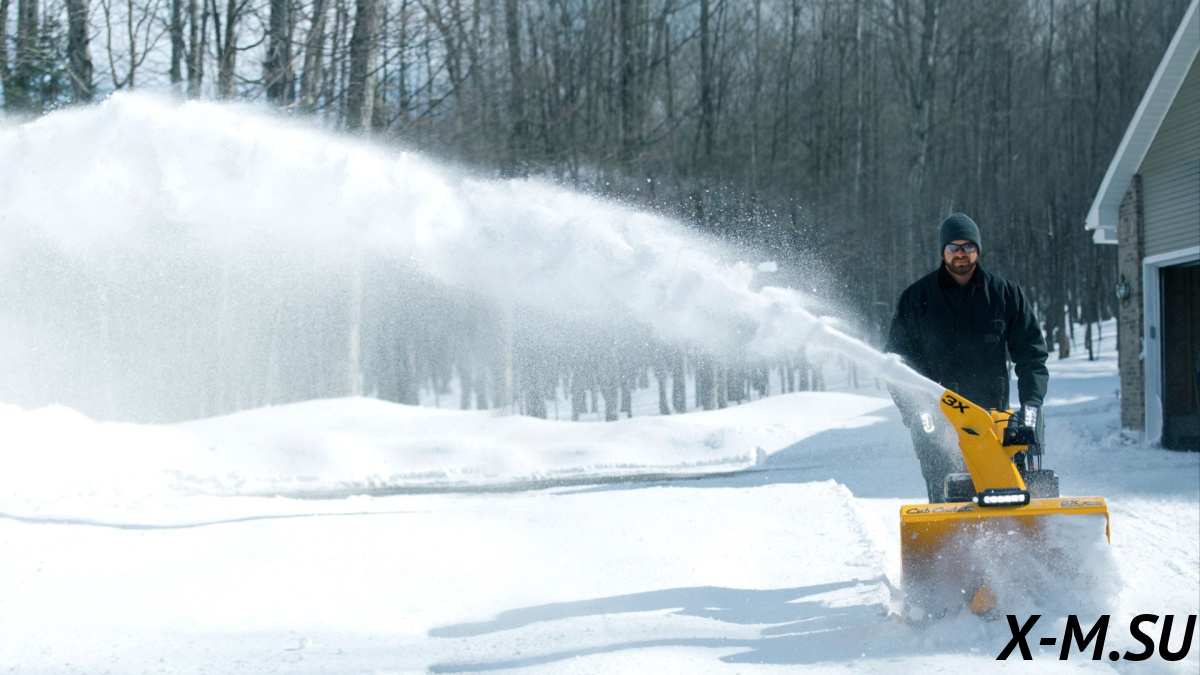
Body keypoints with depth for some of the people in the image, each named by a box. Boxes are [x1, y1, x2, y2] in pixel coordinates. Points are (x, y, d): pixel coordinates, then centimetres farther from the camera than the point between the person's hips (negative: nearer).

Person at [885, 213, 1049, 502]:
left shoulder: (1006, 294, 10)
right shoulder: (915, 299, 8)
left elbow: (1031, 353, 11)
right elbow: (898, 361, 6)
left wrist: (1031, 402, -4)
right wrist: (917, 409, -9)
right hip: (935, 422, -1)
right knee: (945, 498, -11)